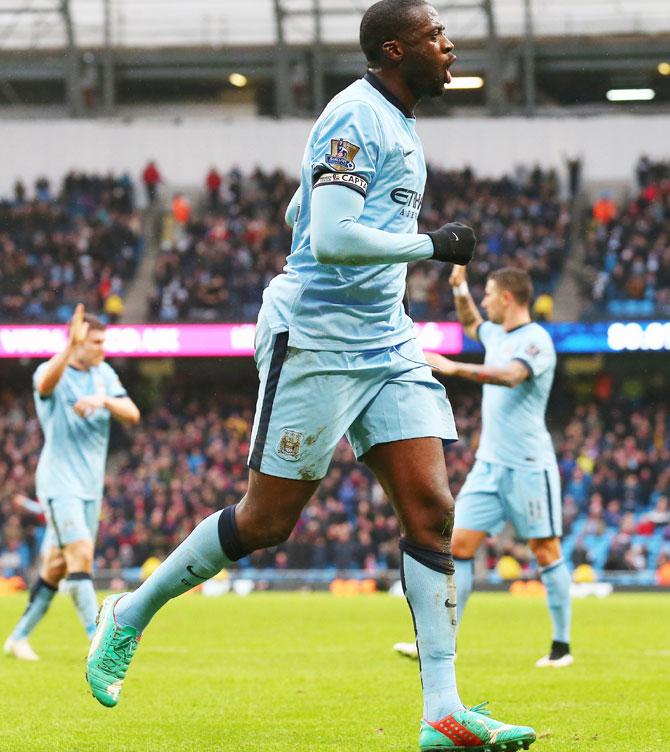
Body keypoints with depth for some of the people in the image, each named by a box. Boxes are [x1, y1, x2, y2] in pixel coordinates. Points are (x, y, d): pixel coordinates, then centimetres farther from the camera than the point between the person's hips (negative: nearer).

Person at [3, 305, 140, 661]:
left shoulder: (104, 374, 10)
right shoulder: (51, 372, -10)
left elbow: (132, 414, -1)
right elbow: (46, 383, -36)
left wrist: (105, 401, -21)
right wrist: (70, 347, -52)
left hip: (90, 485, 7)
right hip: (59, 482, -7)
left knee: (56, 566, 10)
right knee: (81, 555, -19)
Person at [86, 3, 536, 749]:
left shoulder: (391, 123, 17)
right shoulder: (356, 119, -14)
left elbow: (299, 214, 27)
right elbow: (330, 238, -25)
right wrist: (431, 245, -18)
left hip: (386, 345, 9)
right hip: (317, 342, -9)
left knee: (430, 510, -4)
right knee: (267, 520, -1)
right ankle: (132, 613, 21)